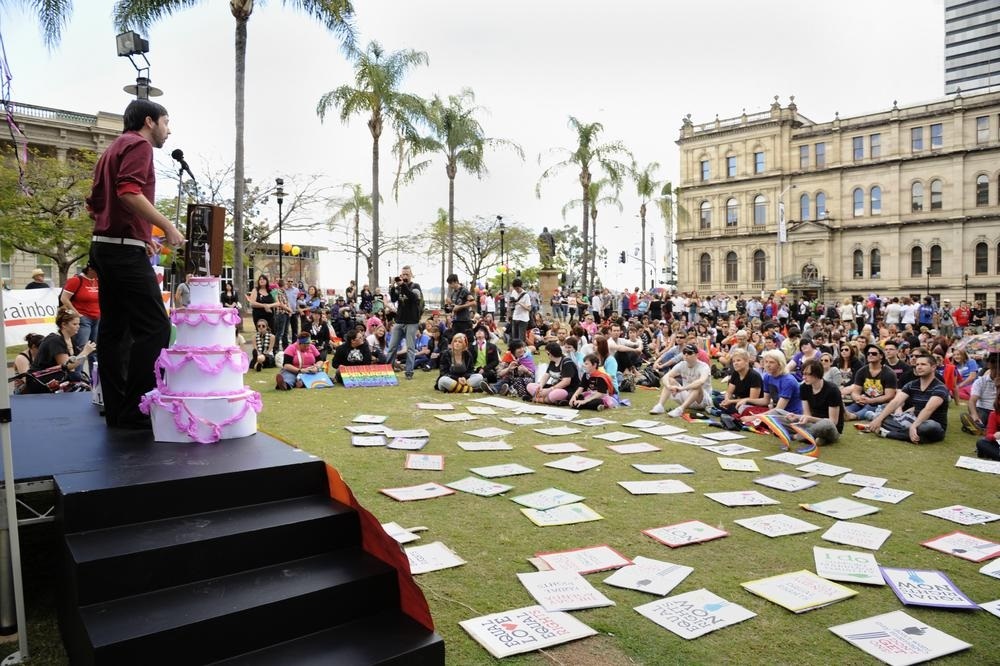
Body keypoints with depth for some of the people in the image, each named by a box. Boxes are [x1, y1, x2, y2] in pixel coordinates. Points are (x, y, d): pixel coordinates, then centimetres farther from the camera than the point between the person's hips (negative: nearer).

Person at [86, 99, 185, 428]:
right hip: (126, 251, -10)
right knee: (155, 327, -12)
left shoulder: (113, 149, 24)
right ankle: (135, 410, -13)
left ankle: (116, 409, 9)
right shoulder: (138, 144, -4)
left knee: (113, 328, 7)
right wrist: (167, 226, -19)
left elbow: (94, 204, 24)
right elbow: (129, 193, -21)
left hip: (105, 247, 10)